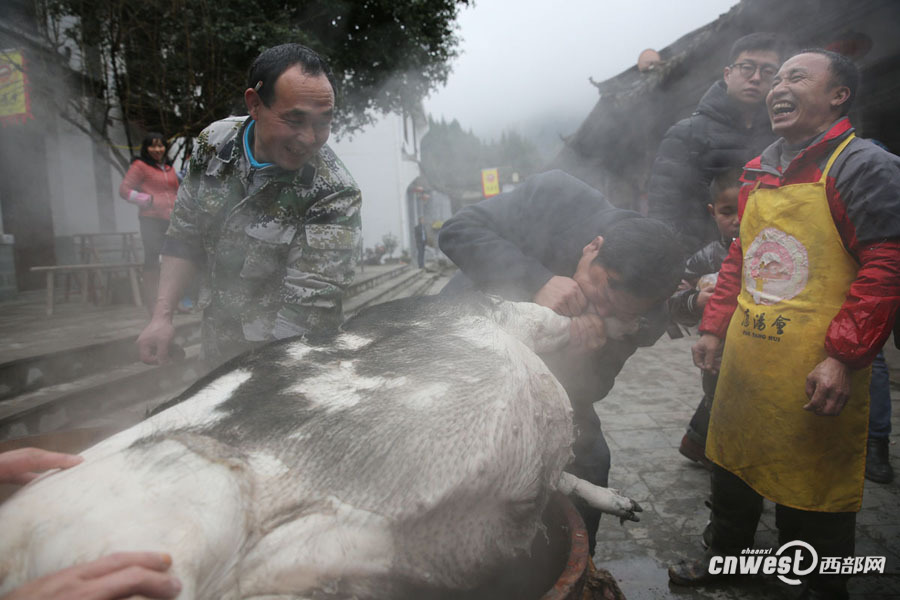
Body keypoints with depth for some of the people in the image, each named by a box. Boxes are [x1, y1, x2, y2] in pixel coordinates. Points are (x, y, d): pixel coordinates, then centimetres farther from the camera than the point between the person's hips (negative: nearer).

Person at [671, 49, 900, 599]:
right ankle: (725, 554, 43)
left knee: (815, 482, 8)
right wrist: (714, 328, 12)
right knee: (733, 462, 20)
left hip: (814, 373, -7)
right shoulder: (760, 173, 13)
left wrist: (844, 357, -22)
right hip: (746, 356, 7)